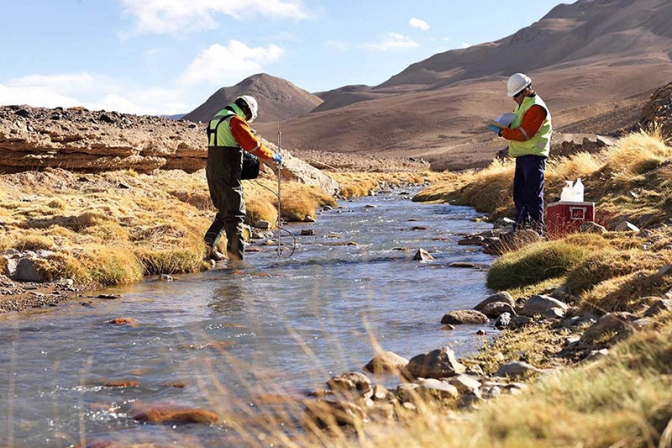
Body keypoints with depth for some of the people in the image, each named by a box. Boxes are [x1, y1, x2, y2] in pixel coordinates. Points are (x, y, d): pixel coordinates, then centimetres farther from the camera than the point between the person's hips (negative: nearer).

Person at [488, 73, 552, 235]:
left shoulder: (536, 108, -17)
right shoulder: (522, 104, 17)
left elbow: (524, 133, -22)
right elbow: (516, 123, 24)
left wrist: (502, 132, -19)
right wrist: (505, 123, 3)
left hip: (534, 156, -10)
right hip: (522, 155, 10)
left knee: (533, 194, -9)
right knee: (519, 193, 14)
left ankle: (537, 227, -4)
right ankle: (521, 227, 22)